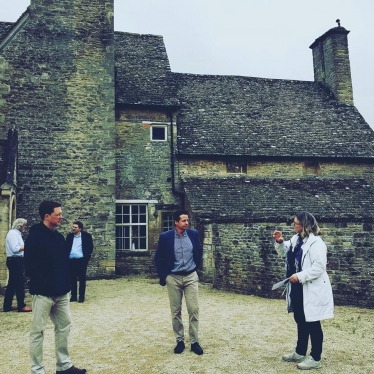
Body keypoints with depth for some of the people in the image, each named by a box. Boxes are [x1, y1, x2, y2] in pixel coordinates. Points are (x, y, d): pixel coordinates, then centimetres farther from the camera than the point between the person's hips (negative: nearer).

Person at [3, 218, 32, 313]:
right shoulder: (13, 233, -13)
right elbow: (15, 248, -23)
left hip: (16, 260, 10)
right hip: (15, 261, -10)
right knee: (19, 283, -5)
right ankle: (21, 305, 2)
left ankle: (7, 305, 17)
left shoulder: (16, 233, 17)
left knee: (12, 283, 12)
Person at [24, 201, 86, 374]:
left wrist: (66, 282, 7)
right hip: (43, 293, -8)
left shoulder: (59, 236, 11)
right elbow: (30, 266, -15)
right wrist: (42, 284, -18)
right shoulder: (34, 237, -11)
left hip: (61, 292, 8)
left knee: (64, 326, 14)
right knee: (37, 331, 4)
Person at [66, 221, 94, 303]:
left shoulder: (86, 236, -2)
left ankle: (81, 296, 9)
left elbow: (90, 247, 1)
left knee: (82, 279, 2)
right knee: (72, 279, 8)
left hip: (81, 260, -4)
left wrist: (87, 257, -4)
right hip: (71, 260, 4)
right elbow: (66, 247, 13)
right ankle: (73, 296, 17)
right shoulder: (69, 236, 9)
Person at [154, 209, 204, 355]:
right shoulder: (165, 237, -8)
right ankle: (180, 341, 20)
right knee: (176, 311, 7)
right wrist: (163, 275, -1)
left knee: (193, 310, 0)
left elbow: (199, 251, 15)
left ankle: (194, 342, 11)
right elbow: (158, 257, 1)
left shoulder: (193, 234, -3)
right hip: (173, 278, -1)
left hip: (191, 277, 1)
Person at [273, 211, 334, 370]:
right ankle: (300, 353, 34)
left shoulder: (316, 243, -20)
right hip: (298, 289, 9)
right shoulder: (296, 239, 8)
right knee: (300, 321, 20)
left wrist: (300, 276, -26)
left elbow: (319, 267, -24)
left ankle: (315, 359, 18)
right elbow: (284, 252, 23)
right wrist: (279, 242, 3)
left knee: (312, 324, 4)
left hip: (311, 291, -9)